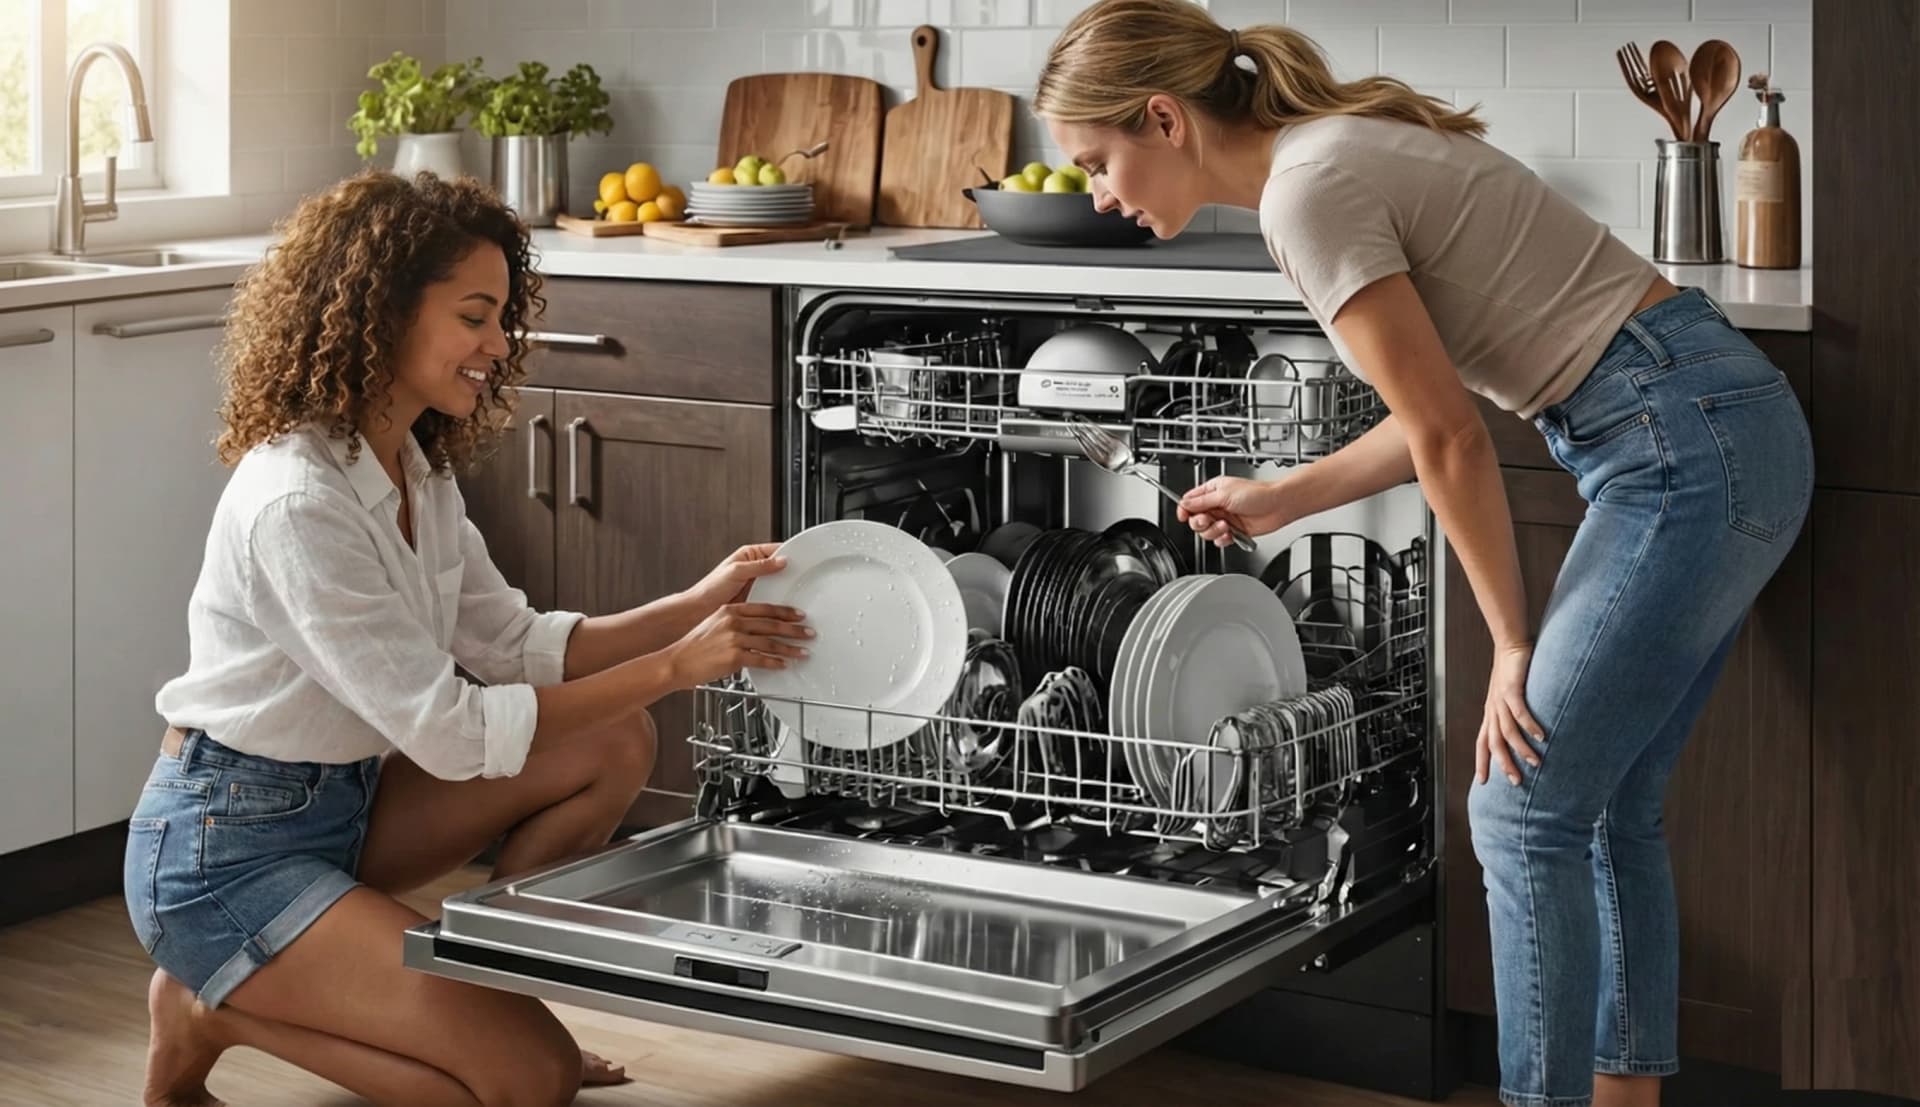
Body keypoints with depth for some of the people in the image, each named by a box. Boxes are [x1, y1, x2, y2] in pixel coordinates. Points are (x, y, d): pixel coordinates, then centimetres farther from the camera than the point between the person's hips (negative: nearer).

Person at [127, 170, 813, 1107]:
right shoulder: (298, 503, -26)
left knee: (614, 747, -1)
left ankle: (489, 995, 9)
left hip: (342, 802, 9)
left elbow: (517, 645, 6)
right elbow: (448, 731, -26)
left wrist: (695, 608, -8)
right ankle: (213, 1013, 0)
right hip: (226, 852, -9)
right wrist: (675, 666, -25)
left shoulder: (416, 469, 4)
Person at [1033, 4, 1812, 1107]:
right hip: (1730, 431, 10)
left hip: (1691, 451, -10)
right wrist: (1282, 497, 25)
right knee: (1607, 805, 14)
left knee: (1526, 809, -5)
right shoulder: (1342, 150, 14)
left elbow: (1450, 438, -14)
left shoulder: (1309, 190, -14)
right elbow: (1443, 411, 18)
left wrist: (1515, 645, -6)